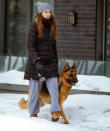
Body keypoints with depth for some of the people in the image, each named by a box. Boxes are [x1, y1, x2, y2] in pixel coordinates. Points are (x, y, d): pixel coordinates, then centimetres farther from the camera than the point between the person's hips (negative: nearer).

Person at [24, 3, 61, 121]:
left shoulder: (51, 26, 11)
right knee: (35, 88, 1)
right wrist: (37, 61, -24)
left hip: (50, 62, 5)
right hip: (35, 62, -5)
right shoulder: (34, 26, -7)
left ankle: (55, 112, -11)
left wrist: (56, 62, 19)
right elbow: (30, 45, -14)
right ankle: (33, 113, 13)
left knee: (54, 87, -9)